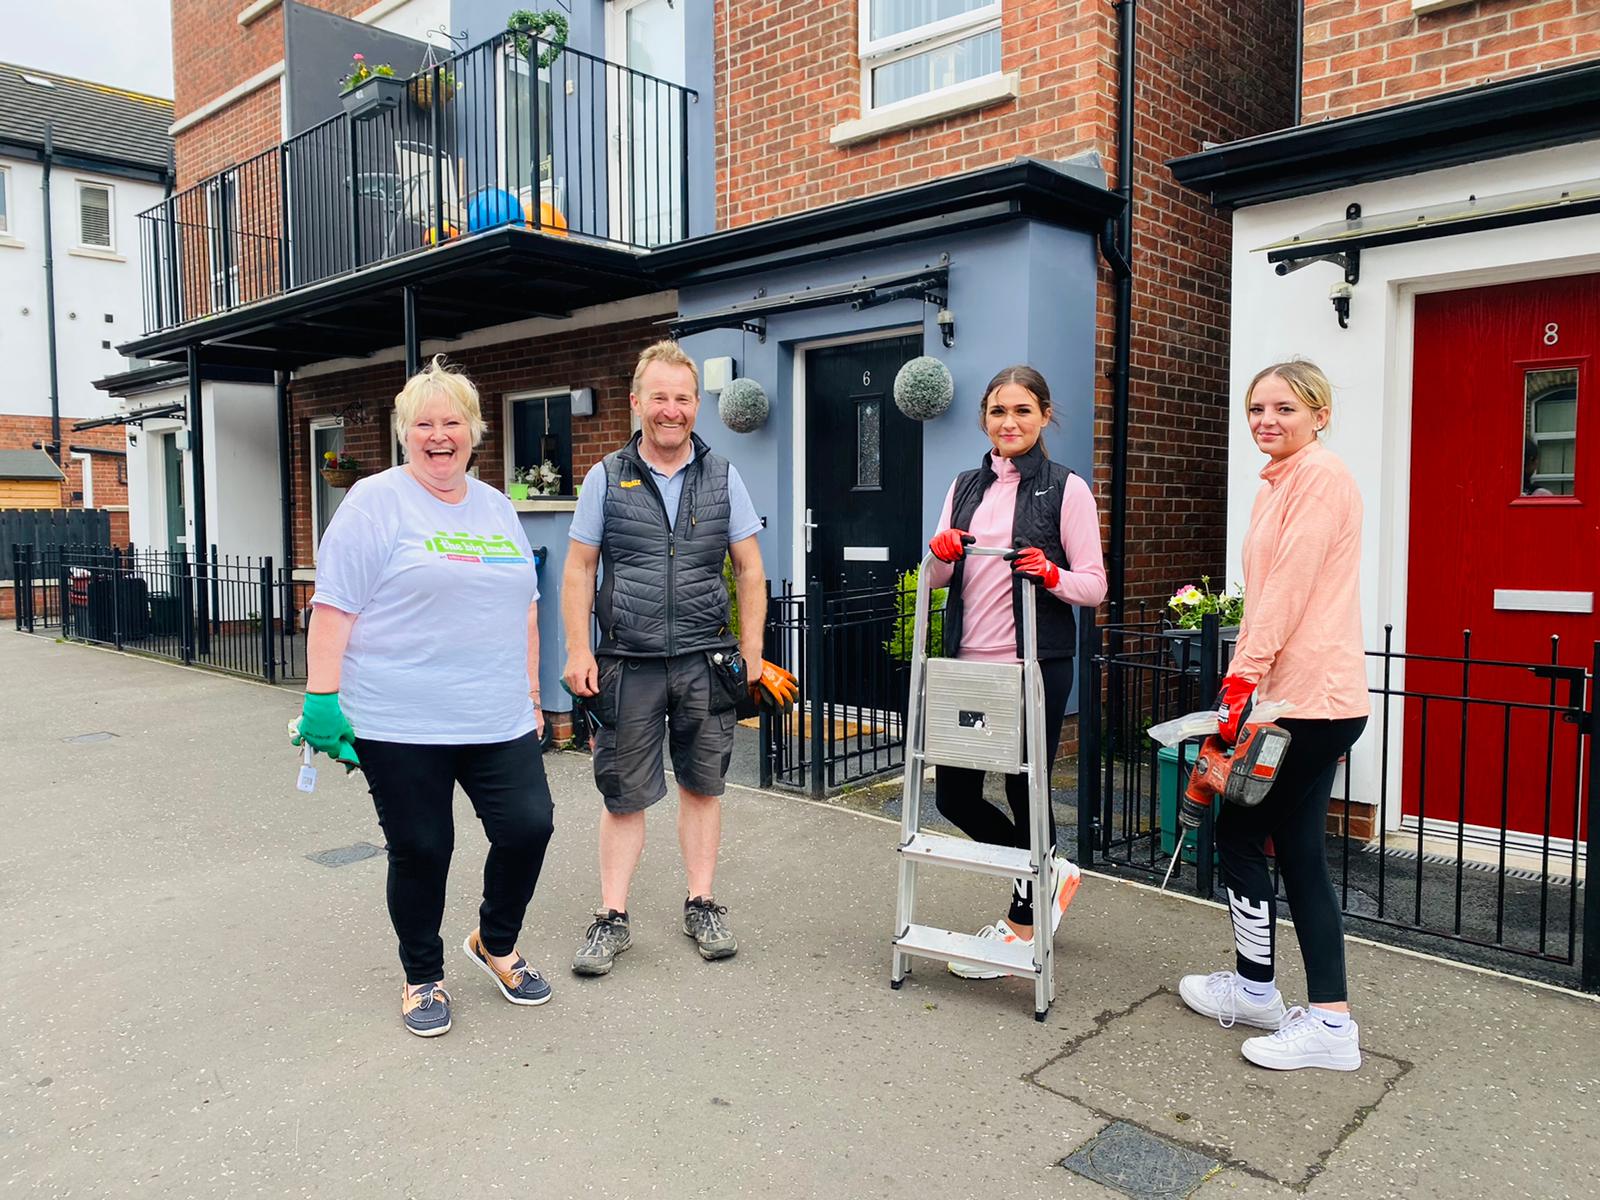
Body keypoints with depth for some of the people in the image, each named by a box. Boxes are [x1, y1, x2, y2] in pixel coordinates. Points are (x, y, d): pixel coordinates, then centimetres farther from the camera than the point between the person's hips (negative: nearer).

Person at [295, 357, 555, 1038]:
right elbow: (334, 605, -8)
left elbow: (524, 608, 19)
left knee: (528, 826, 0)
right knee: (421, 851, 5)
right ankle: (423, 978, 29)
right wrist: (322, 697, -14)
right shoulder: (376, 502, -3)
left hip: (497, 720, 5)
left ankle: (495, 944, 28)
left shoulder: (496, 507, 14)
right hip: (401, 725, -5)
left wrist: (531, 695, 17)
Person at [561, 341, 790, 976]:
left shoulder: (722, 476, 5)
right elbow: (578, 570, 5)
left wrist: (751, 655, 2)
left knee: (702, 785, 11)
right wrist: (578, 650, -4)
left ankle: (701, 905, 25)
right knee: (624, 795, 5)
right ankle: (612, 918, 17)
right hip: (627, 663, -1)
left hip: (705, 661, 1)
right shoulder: (606, 477, 3)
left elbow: (749, 570, 7)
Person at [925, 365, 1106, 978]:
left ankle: (1022, 923, 27)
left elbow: (1094, 585, -4)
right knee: (954, 793, 9)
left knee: (1025, 790, 6)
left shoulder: (1066, 488, -3)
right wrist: (941, 554, -8)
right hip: (968, 661, 6)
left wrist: (1052, 575, -24)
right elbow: (939, 578, 14)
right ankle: (1049, 872, 34)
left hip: (1036, 664, -5)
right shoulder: (965, 486, 11)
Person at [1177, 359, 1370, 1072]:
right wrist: (1248, 680, 19)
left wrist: (1243, 678, -21)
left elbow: (1290, 586, -18)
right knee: (1298, 852, 11)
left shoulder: (1320, 474, -10)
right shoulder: (1280, 484, 20)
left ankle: (1255, 988, 14)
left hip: (1310, 695, -10)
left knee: (1238, 829, 0)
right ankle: (1329, 1020, 18)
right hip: (1305, 694, 10)